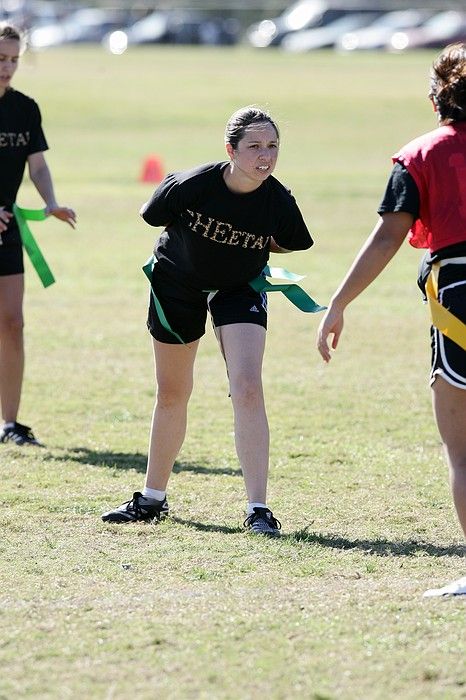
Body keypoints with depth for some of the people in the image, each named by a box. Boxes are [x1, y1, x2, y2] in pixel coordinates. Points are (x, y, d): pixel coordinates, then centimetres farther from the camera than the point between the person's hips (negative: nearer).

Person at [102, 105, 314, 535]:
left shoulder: (279, 202, -24)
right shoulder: (193, 185, -29)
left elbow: (293, 244, -1)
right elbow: (156, 217, -7)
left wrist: (246, 250, -7)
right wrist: (211, 244, -2)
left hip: (240, 291, 0)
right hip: (178, 285, 0)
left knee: (247, 387, -19)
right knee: (172, 395, 13)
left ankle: (258, 508, -16)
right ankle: (153, 498, 31)